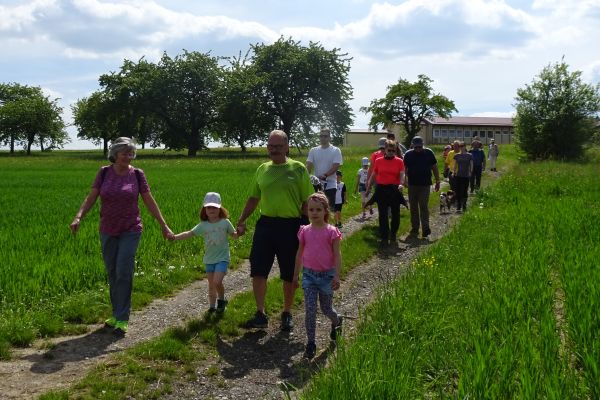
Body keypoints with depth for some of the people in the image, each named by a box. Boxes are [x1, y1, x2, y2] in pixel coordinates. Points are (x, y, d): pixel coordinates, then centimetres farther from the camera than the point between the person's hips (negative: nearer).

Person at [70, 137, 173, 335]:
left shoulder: (137, 174, -4)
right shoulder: (104, 173, -1)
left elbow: (149, 202, -1)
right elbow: (91, 198, -4)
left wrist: (164, 225, -3)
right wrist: (78, 217, -20)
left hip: (130, 231, -3)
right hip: (108, 232, 3)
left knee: (123, 273, -10)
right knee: (112, 274, 9)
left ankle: (122, 319, -3)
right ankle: (117, 314, 22)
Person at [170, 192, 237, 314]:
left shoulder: (225, 222, -3)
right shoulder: (203, 225, 1)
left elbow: (234, 235, 6)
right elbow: (190, 233, -2)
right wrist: (175, 237, -13)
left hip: (222, 258, -3)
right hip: (209, 259, 3)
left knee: (217, 282, -17)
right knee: (211, 285, 9)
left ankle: (221, 299, 8)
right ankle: (212, 306, 23)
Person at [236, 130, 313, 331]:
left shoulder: (298, 169, -3)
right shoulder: (262, 169, 9)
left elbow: (306, 202, -3)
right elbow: (253, 198, 16)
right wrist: (241, 221, 11)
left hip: (290, 226, -3)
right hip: (265, 224, 3)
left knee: (289, 274, 8)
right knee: (258, 270, -1)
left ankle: (287, 314, 24)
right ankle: (260, 314, 9)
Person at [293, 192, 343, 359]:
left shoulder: (331, 231, -8)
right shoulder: (305, 231, 1)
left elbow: (337, 255, -7)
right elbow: (299, 253, 9)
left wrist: (337, 276, -12)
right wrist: (295, 275, 11)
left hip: (326, 275, -2)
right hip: (309, 274, 2)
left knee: (326, 309, 13)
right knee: (310, 309, -4)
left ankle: (337, 321, 47)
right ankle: (310, 343, 5)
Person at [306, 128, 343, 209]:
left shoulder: (336, 151, -1)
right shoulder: (313, 151, 8)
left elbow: (336, 166, -12)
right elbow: (309, 166, 0)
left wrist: (324, 175, -26)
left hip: (330, 184, -3)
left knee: (330, 207, -5)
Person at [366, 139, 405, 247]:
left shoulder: (399, 161, 1)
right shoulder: (378, 161, 5)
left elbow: (402, 174, -10)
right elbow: (373, 175, 13)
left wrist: (401, 184, -28)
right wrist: (368, 188, 13)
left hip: (394, 189, 0)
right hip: (381, 189, 1)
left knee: (396, 213, 6)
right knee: (383, 215, 1)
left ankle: (393, 235, 26)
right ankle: (384, 238, 6)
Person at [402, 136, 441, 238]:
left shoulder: (428, 153, 0)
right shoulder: (408, 154, 2)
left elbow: (434, 168, 5)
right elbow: (405, 169, 6)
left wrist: (437, 181, 4)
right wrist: (405, 180, -9)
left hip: (425, 185, -2)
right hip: (412, 184, 2)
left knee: (424, 206, -10)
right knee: (413, 207, 8)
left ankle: (425, 228, -12)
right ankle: (414, 228, 17)